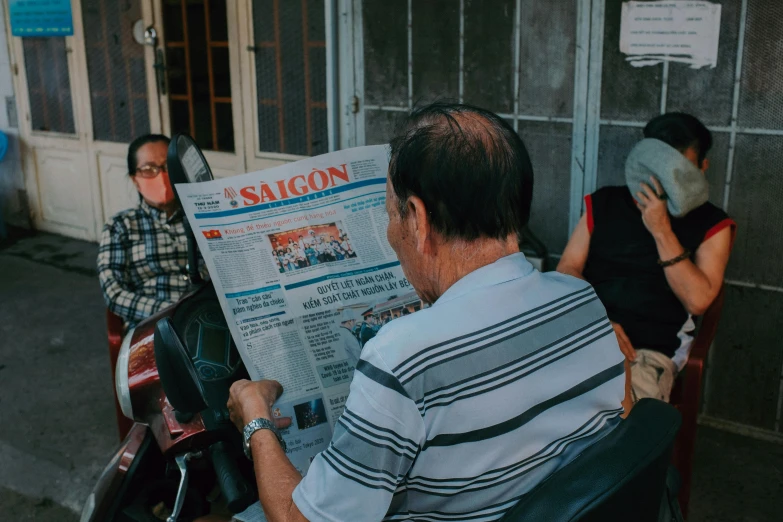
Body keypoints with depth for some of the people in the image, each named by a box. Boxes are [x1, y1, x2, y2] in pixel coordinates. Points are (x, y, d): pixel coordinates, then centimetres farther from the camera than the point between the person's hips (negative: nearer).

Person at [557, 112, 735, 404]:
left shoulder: (711, 225, 7)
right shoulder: (604, 204, 13)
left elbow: (697, 300, -6)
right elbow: (567, 269, 6)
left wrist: (661, 231, -11)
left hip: (649, 352, -2)